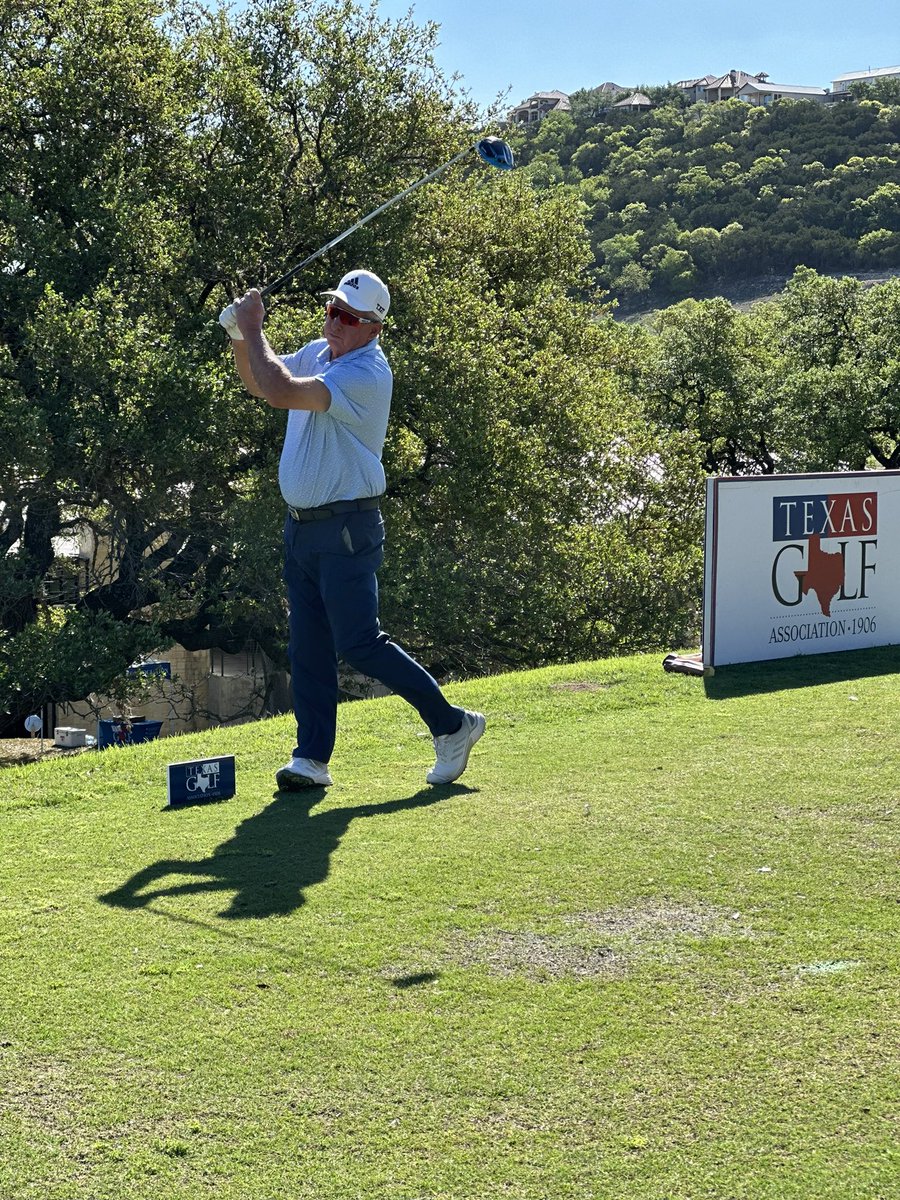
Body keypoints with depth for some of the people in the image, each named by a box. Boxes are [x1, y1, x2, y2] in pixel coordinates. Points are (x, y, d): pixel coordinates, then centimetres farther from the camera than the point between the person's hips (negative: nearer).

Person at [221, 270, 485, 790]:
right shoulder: (318, 353, 10)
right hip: (301, 526, 9)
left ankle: (453, 724, 3)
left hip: (346, 529, -8)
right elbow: (260, 382, 23)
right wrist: (240, 334, 5)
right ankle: (312, 757, 12)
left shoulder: (367, 374, -20)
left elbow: (281, 392, -28)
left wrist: (252, 329, -16)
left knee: (359, 643, -9)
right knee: (308, 648, 7)